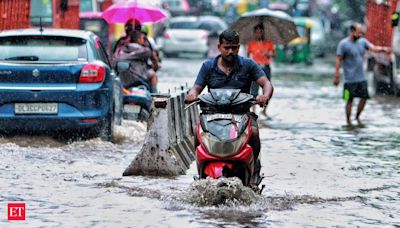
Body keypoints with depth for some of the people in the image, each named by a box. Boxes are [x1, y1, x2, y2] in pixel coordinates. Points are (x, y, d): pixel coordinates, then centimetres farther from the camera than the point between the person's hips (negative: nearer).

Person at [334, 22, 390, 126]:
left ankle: (357, 117, 26)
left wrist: (383, 49, -27)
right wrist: (337, 76, -13)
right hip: (350, 79, -6)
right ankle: (348, 122, 13)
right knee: (350, 100, 1)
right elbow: (338, 60, -10)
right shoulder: (343, 44, -10)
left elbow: (373, 48, -6)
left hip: (362, 78, 6)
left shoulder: (362, 41, 6)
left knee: (364, 97, 7)